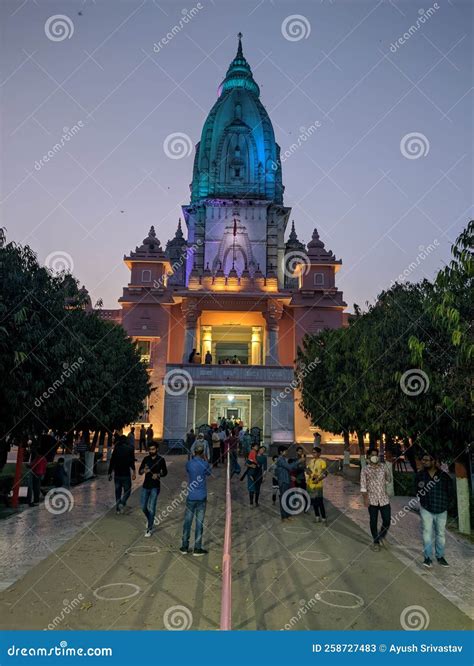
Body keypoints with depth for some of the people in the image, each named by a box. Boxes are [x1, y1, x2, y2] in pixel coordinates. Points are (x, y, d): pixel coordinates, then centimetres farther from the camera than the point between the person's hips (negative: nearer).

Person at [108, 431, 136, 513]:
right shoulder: (129, 448, -4)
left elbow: (112, 462, 6)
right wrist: (134, 472, -13)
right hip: (126, 474, -3)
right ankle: (122, 503, -12)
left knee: (118, 491, 14)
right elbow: (132, 461, -12)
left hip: (117, 474, 3)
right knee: (127, 490, 10)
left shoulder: (116, 449, 3)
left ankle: (118, 508, 16)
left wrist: (110, 473, 13)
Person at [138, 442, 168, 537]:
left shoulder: (161, 460, -5)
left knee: (151, 508, -6)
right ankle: (149, 519, 39)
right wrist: (144, 470, -23)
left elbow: (165, 472, 4)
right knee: (143, 507, 9)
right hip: (145, 486, 3)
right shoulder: (146, 459, 1)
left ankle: (149, 528, 6)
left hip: (155, 487, -3)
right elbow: (139, 471, 1)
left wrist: (158, 475, -17)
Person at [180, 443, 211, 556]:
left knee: (187, 521, 11)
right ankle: (197, 548, 9)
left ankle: (184, 547, 18)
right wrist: (204, 459, 13)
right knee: (199, 522, 5)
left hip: (191, 497, 2)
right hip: (201, 497, -2)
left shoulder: (189, 463, -5)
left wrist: (194, 458, 14)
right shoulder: (205, 464, -11)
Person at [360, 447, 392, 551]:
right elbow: (363, 485, -6)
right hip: (372, 499, -2)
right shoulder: (365, 469, -4)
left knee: (387, 520, 0)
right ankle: (376, 541, 23)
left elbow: (388, 479, 18)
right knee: (373, 521, 7)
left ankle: (382, 536, 29)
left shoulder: (384, 467, 2)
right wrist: (365, 498, -11)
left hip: (384, 498, 2)